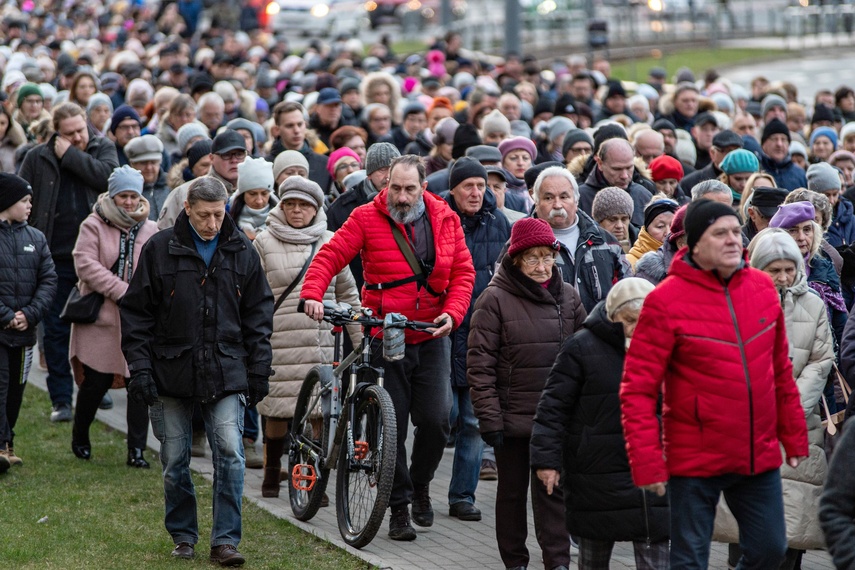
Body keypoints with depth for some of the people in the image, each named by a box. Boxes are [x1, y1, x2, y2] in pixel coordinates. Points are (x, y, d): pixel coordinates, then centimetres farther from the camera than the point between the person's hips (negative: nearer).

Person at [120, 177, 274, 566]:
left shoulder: (242, 252, 5)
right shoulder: (160, 249, -1)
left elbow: (258, 314, 11)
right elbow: (136, 312, 1)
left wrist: (259, 371, 6)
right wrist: (140, 369, -5)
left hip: (225, 374, 0)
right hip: (172, 373, 0)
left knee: (230, 453, -12)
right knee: (175, 461, 6)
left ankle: (225, 540, -5)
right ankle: (183, 537, 23)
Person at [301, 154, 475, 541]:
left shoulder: (445, 220, 4)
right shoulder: (367, 218, -3)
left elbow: (463, 273, 5)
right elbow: (331, 256, -9)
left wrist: (452, 313, -11)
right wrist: (312, 293, -27)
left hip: (432, 338, 2)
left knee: (436, 420, -6)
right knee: (391, 426, -1)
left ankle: (420, 483, 22)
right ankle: (399, 506, 11)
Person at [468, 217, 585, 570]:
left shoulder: (568, 296, 5)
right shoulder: (495, 299, -7)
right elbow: (480, 364, -8)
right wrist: (489, 417, -12)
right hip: (513, 417, -2)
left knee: (553, 489, -1)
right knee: (512, 491, 9)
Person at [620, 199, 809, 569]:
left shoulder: (762, 287, 4)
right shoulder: (666, 301, -12)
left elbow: (781, 371, 13)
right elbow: (638, 390, -12)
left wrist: (794, 437, 12)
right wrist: (647, 464, -16)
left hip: (760, 456, 5)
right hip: (696, 461, -5)